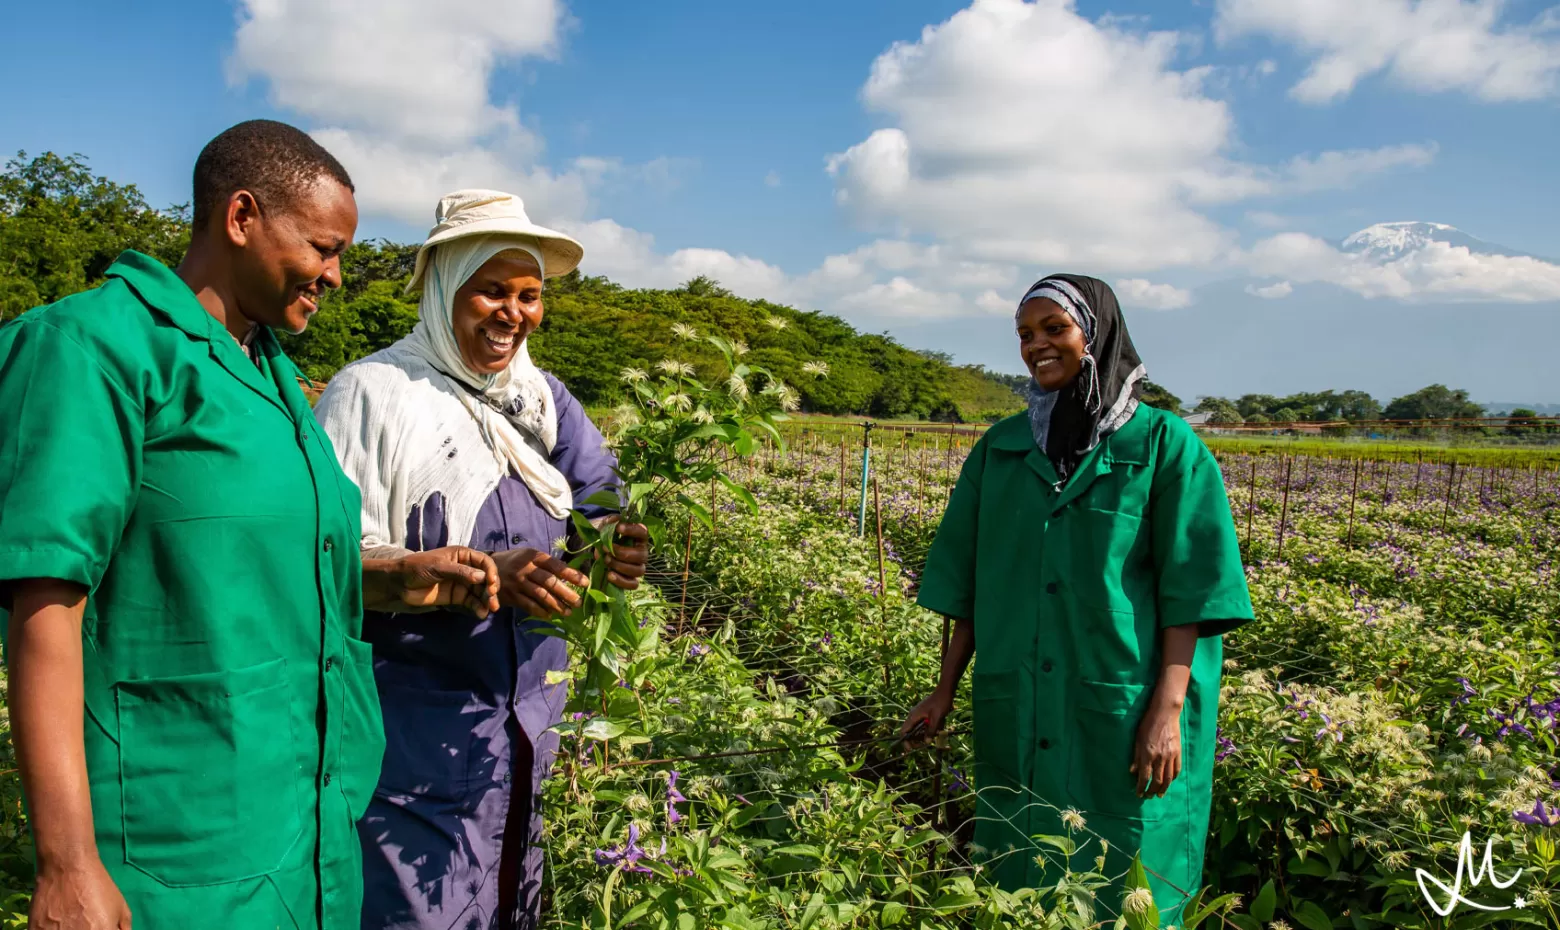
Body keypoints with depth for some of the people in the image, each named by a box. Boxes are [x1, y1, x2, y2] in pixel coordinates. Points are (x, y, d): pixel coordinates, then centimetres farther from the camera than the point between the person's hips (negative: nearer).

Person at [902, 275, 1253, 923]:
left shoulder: (1164, 443, -4)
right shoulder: (1001, 448, 7)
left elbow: (1190, 586, -8)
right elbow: (968, 580, 9)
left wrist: (1168, 710, -15)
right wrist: (946, 689, 7)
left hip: (1124, 707, -3)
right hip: (1019, 708, 4)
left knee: (1121, 882, 7)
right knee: (1021, 876, 13)